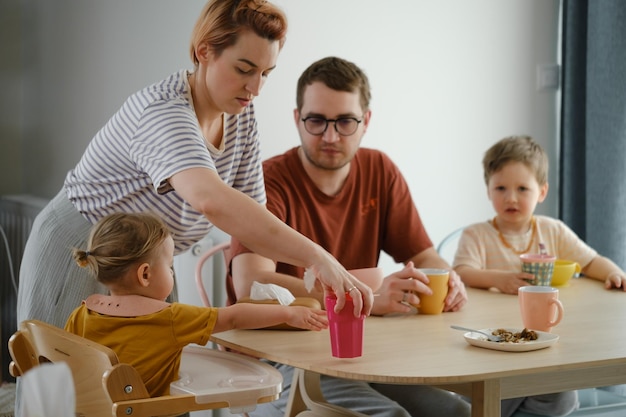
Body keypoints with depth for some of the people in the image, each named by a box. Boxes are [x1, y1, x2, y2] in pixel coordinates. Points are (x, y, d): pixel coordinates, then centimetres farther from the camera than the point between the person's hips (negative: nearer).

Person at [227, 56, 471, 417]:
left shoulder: (380, 172, 5)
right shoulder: (268, 181, -14)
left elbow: (423, 255, 10)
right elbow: (250, 285, -29)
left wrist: (448, 281, -16)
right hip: (274, 357, -5)